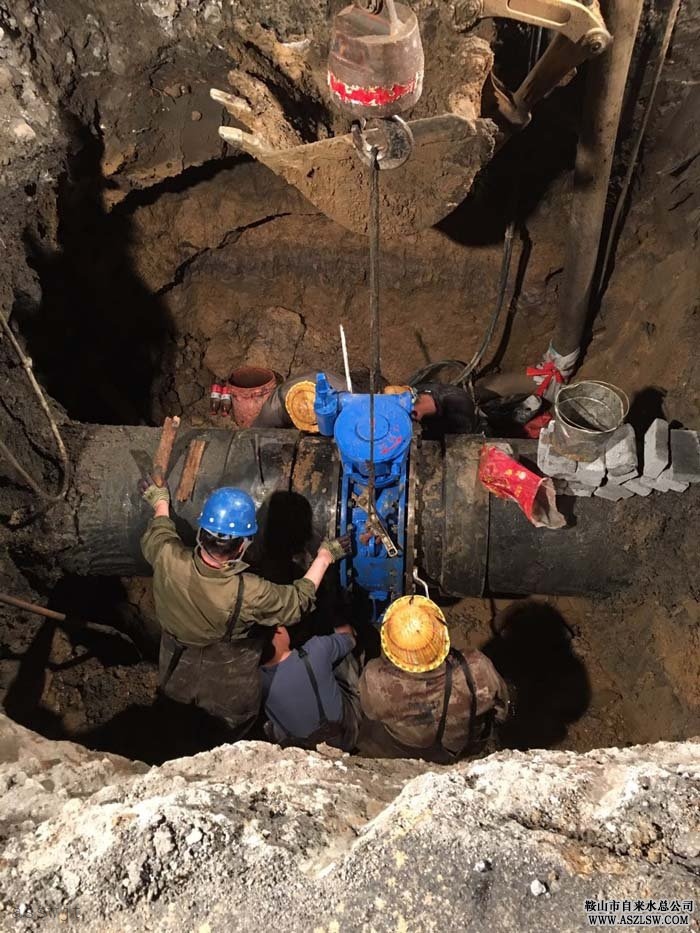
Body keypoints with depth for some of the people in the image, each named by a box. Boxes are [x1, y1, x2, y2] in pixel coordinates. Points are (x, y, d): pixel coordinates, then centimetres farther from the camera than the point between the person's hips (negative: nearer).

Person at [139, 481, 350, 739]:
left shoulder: (167, 559, -33)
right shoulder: (249, 594, -41)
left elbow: (156, 535, -5)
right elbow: (299, 601, -19)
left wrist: (160, 504, 16)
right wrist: (324, 557, -5)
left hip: (176, 679, 4)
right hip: (228, 692, -4)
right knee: (229, 745, 31)